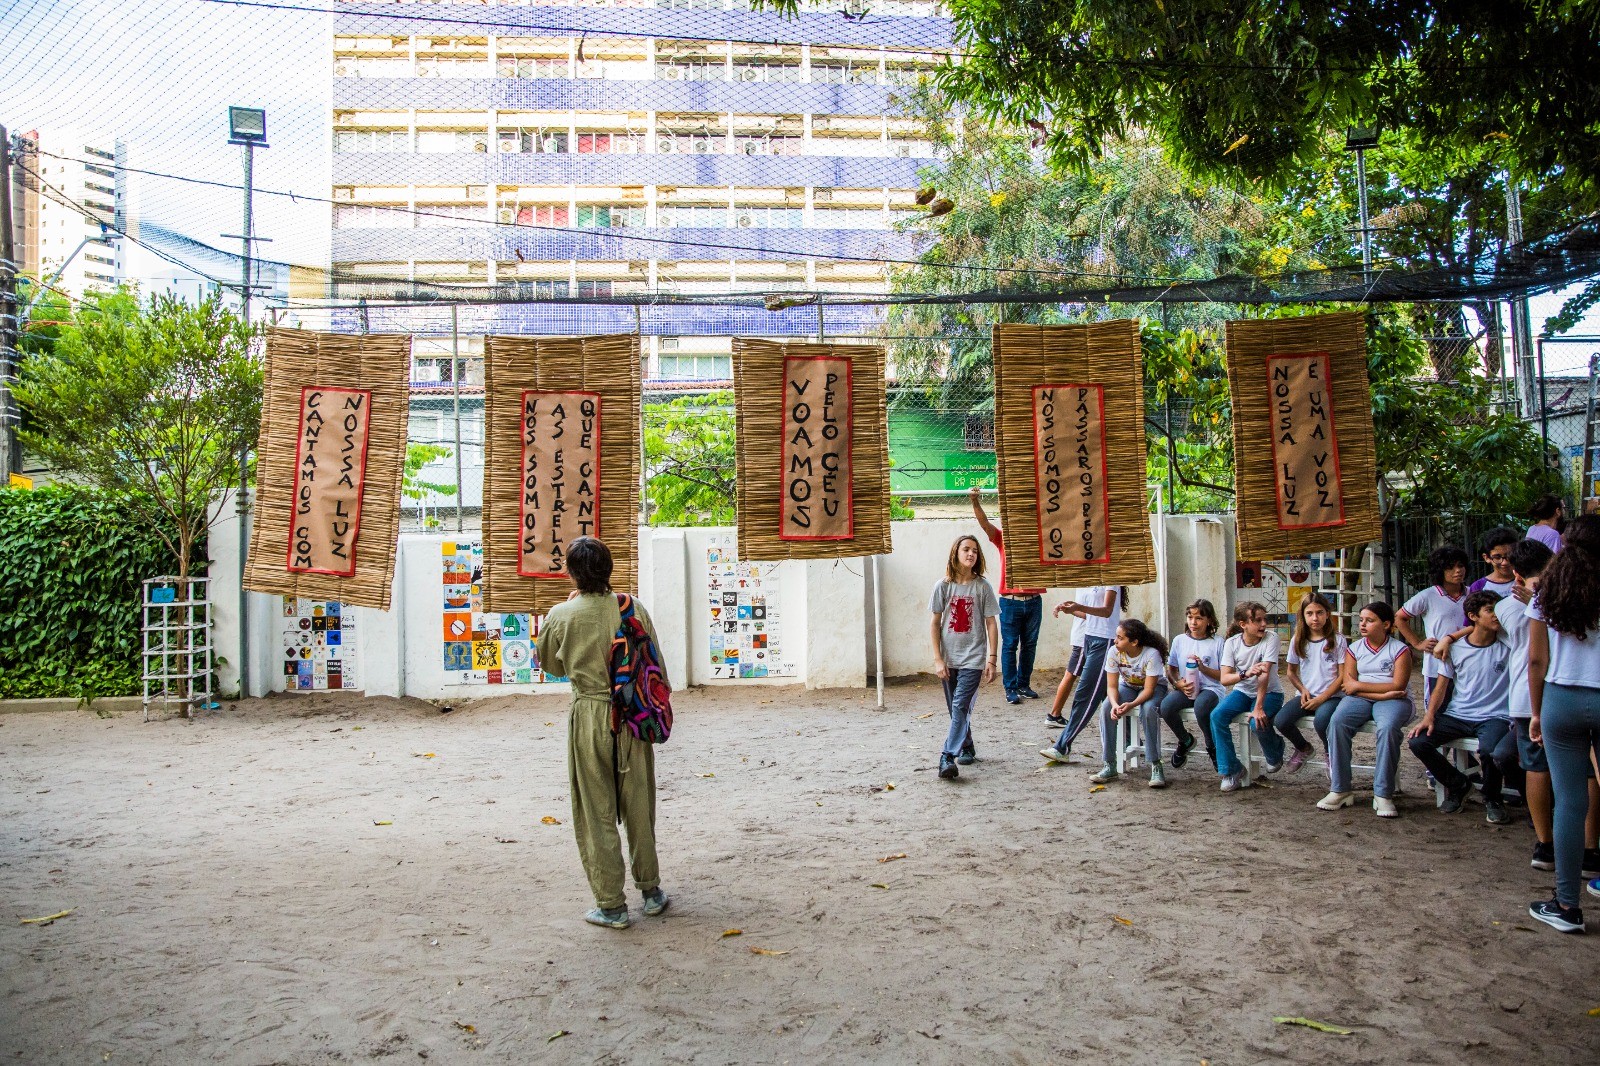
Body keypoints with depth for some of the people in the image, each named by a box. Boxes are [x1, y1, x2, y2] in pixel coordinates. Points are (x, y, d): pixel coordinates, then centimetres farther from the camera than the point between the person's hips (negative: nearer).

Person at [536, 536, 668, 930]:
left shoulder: (561, 616, -10)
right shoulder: (633, 610, -6)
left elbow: (549, 664, 8)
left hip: (589, 717, -2)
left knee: (597, 813, 8)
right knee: (638, 806, 17)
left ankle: (611, 905, 14)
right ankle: (651, 890, 29)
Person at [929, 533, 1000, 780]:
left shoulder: (982, 587, -2)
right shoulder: (943, 586, 0)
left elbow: (991, 624, 0)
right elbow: (934, 623, 2)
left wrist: (992, 659, -5)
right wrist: (938, 659, -4)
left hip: (973, 658, -2)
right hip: (949, 659, 2)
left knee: (960, 707, -14)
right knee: (957, 709, 12)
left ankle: (947, 758, -17)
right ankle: (967, 747, 32)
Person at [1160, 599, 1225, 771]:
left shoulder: (1217, 642, 1)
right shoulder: (1179, 640, 10)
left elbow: (1224, 676, 1)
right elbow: (1171, 669, 14)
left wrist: (1203, 668, -15)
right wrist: (1178, 683, -7)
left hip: (1211, 688, -3)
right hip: (1186, 689, 3)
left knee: (1201, 706, -38)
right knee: (1166, 706, -28)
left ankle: (1212, 747, -7)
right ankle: (1185, 740, 5)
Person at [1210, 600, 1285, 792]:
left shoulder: (1271, 639, -16)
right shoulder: (1232, 643, -8)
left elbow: (1265, 674, -25)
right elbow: (1224, 678, -16)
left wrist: (1258, 708, -33)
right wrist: (1246, 673, -37)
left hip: (1269, 693, -3)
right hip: (1242, 691, 3)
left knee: (1259, 723, -31)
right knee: (1217, 716, -23)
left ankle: (1275, 754, 8)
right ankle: (1232, 771, -10)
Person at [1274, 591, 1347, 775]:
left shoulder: (1337, 640, -2)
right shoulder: (1298, 641, 7)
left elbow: (1342, 676, -4)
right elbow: (1291, 672, 16)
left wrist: (1321, 699, -13)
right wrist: (1303, 690, -4)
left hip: (1330, 696, -3)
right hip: (1306, 696, 3)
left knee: (1321, 721, -36)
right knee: (1280, 721, -24)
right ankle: (1303, 748, 11)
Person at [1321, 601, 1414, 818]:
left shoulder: (1400, 649, 2)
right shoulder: (1354, 649, 11)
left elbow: (1398, 685, -10)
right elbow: (1349, 685, 0)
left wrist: (1360, 685, -8)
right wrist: (1382, 693, -14)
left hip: (1393, 700, -3)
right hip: (1360, 699, 3)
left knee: (1388, 727, -37)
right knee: (1337, 722, -29)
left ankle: (1383, 794, -28)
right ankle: (1340, 790, -23)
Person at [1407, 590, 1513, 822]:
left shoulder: (1508, 645, 2)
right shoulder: (1455, 648, 5)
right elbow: (1442, 686, 6)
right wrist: (1429, 716, -6)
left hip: (1494, 717, -3)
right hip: (1457, 716, 3)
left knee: (1488, 749, -35)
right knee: (1418, 742, -19)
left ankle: (1492, 800, -1)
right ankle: (1458, 784, 11)